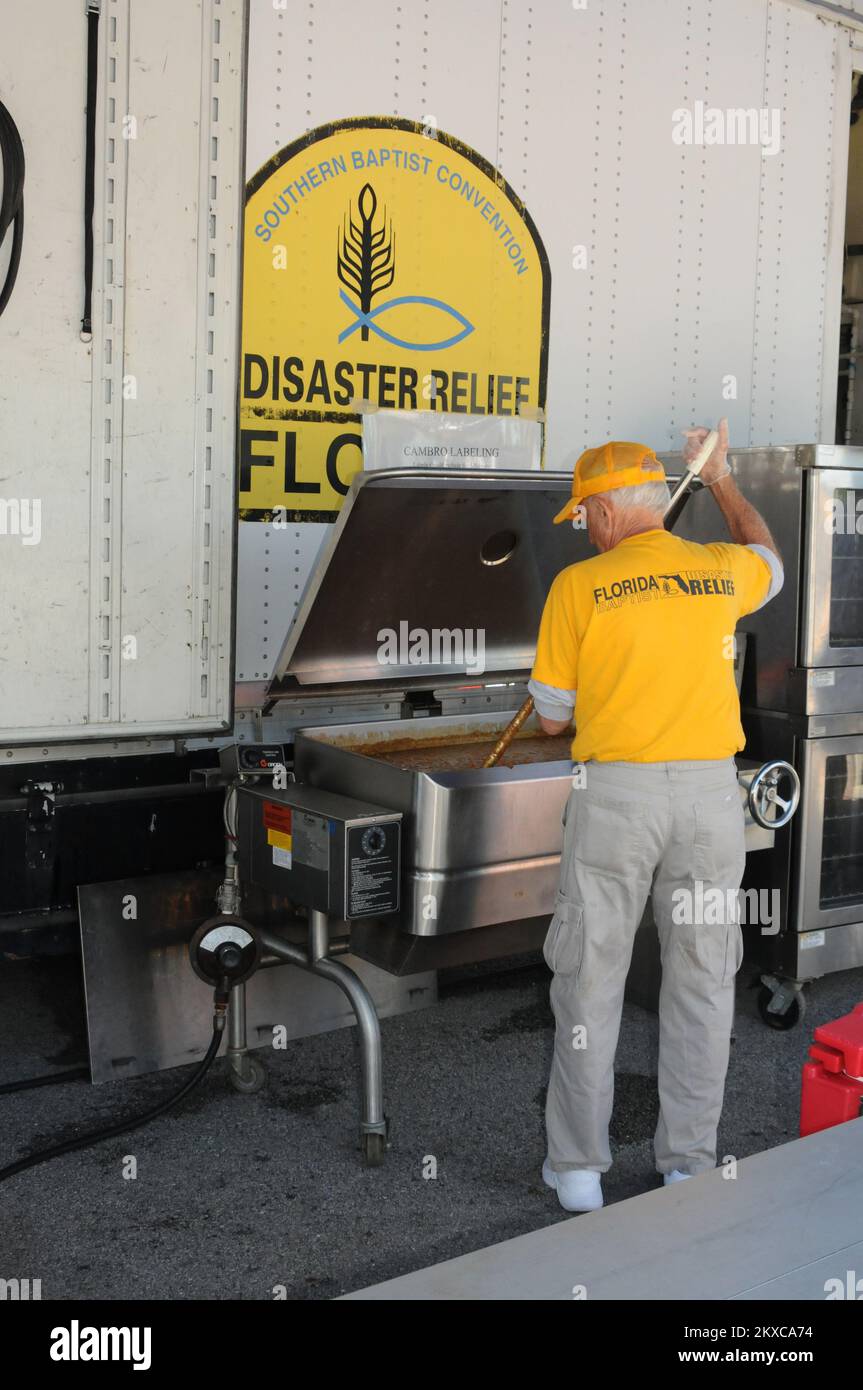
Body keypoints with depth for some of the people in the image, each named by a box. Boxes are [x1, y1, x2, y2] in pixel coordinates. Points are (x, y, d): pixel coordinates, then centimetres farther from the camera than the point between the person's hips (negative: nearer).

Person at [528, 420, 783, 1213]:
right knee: (702, 981, 11)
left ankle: (578, 1169, 15)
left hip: (615, 793, -3)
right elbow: (768, 561, 33)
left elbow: (553, 717, 1)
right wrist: (722, 481, 44)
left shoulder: (579, 587, -4)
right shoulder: (719, 572, 6)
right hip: (710, 791, 3)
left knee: (590, 981, 8)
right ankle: (690, 1165, 19)